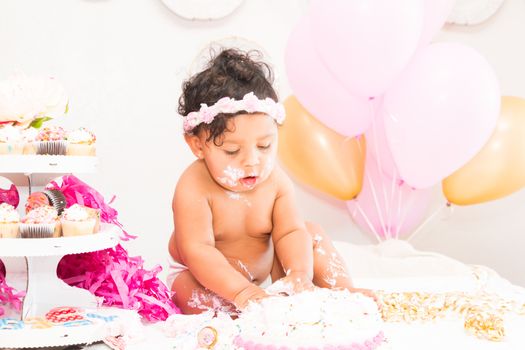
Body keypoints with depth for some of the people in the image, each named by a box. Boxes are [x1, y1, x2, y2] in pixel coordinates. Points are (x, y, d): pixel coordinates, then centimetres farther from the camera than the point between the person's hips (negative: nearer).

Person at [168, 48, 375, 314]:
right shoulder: (194, 189, -30)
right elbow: (197, 250, -34)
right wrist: (240, 291, -45)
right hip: (202, 276, -5)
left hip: (263, 272, 5)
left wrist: (300, 273, -39)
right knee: (191, 292, -37)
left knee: (313, 234, -2)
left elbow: (290, 231, -18)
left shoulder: (275, 181, -14)